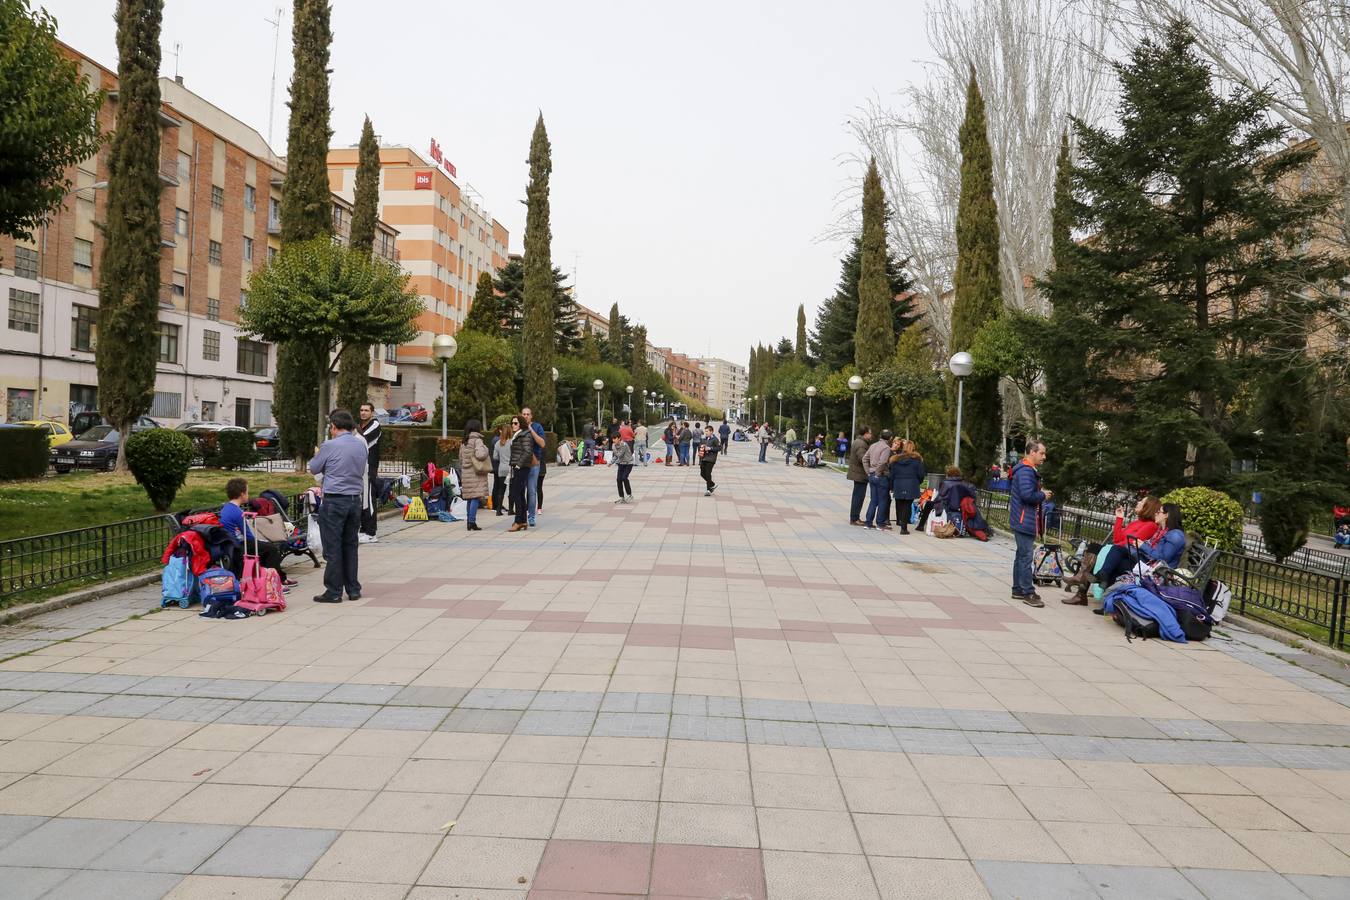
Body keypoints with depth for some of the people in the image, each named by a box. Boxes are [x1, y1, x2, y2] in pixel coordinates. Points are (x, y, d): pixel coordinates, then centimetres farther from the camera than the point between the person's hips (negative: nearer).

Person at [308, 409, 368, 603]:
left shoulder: (330, 446, -11)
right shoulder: (361, 444, 6)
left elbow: (314, 469, 2)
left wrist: (317, 455, 22)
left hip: (334, 501, -6)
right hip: (355, 500, 6)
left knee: (333, 547, 0)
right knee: (350, 545, 14)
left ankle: (334, 591, 3)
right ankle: (353, 589, 17)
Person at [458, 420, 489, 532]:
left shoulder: (464, 442, 14)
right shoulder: (477, 440, -9)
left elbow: (460, 460, 18)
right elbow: (480, 454, -25)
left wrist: (461, 475, 24)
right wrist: (485, 448, -5)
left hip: (466, 473, 7)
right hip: (476, 473, -7)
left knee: (469, 498, 11)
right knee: (476, 497, -8)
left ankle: (469, 522, 14)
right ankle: (472, 521, -15)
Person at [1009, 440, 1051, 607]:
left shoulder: (1030, 470, 17)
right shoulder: (1026, 471, -17)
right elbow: (1027, 494, -27)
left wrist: (1042, 494, 7)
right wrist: (1043, 496, -12)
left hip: (1023, 521, 11)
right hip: (1024, 521, -11)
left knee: (1021, 555, 15)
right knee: (1026, 557, -8)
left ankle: (1018, 590, 22)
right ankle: (1028, 593, -6)